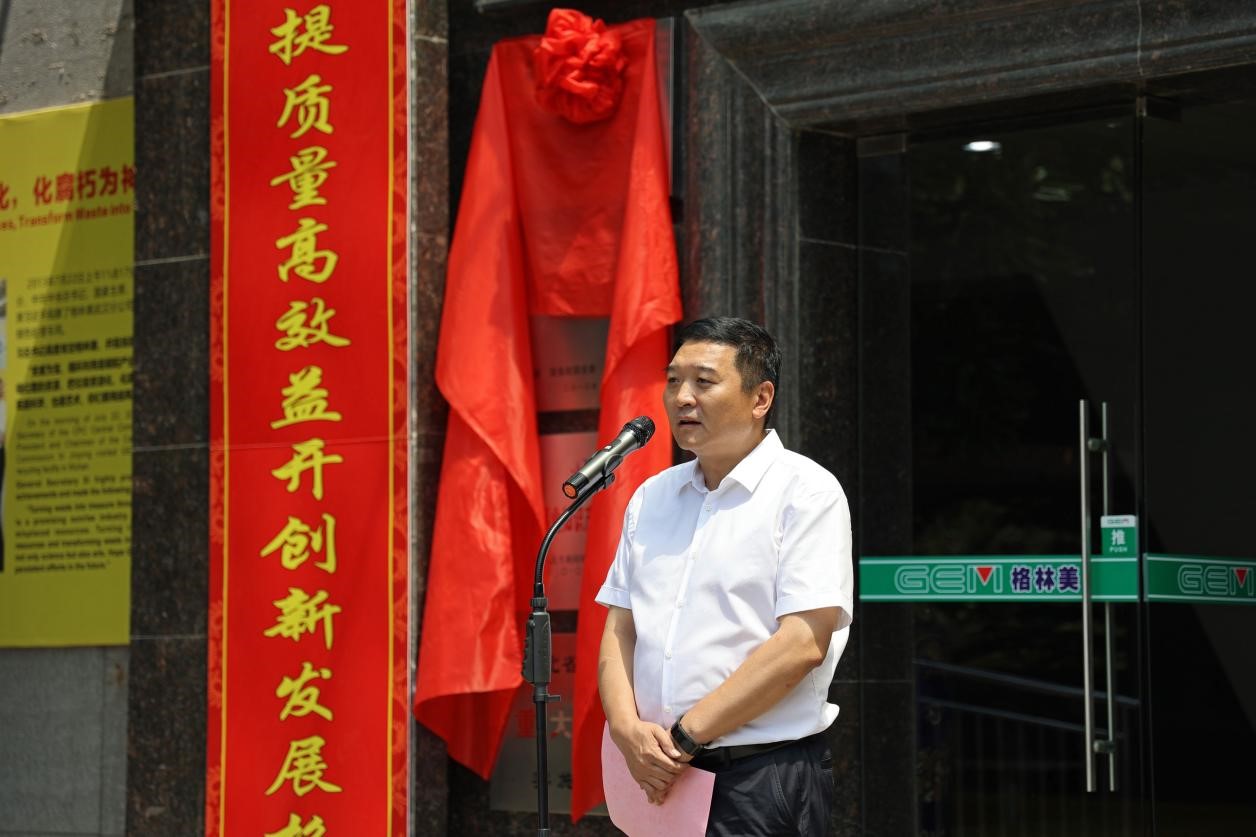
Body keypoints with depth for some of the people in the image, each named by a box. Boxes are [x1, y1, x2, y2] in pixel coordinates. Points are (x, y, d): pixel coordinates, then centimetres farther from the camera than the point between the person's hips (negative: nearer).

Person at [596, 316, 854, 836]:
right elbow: (619, 628, 11)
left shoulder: (806, 492, -6)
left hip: (764, 772, -5)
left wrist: (685, 736, -15)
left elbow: (802, 644, -15)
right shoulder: (651, 497, 14)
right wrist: (627, 728, -9)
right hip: (660, 775, 6)